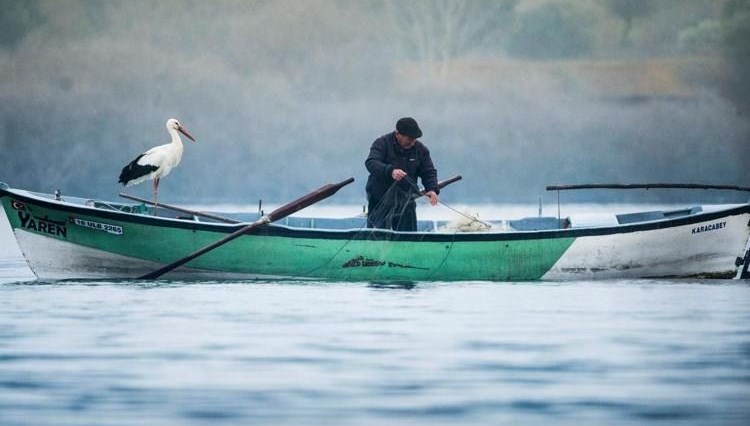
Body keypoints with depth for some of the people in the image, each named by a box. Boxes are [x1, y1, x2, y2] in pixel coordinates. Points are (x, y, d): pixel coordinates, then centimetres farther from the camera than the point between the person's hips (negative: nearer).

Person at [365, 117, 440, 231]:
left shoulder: (420, 149, 3)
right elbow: (371, 163, -27)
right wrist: (390, 171, -45)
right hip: (380, 200, -4)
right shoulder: (382, 143, -12)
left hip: (405, 201, 4)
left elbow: (429, 172, 4)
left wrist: (432, 189, -18)